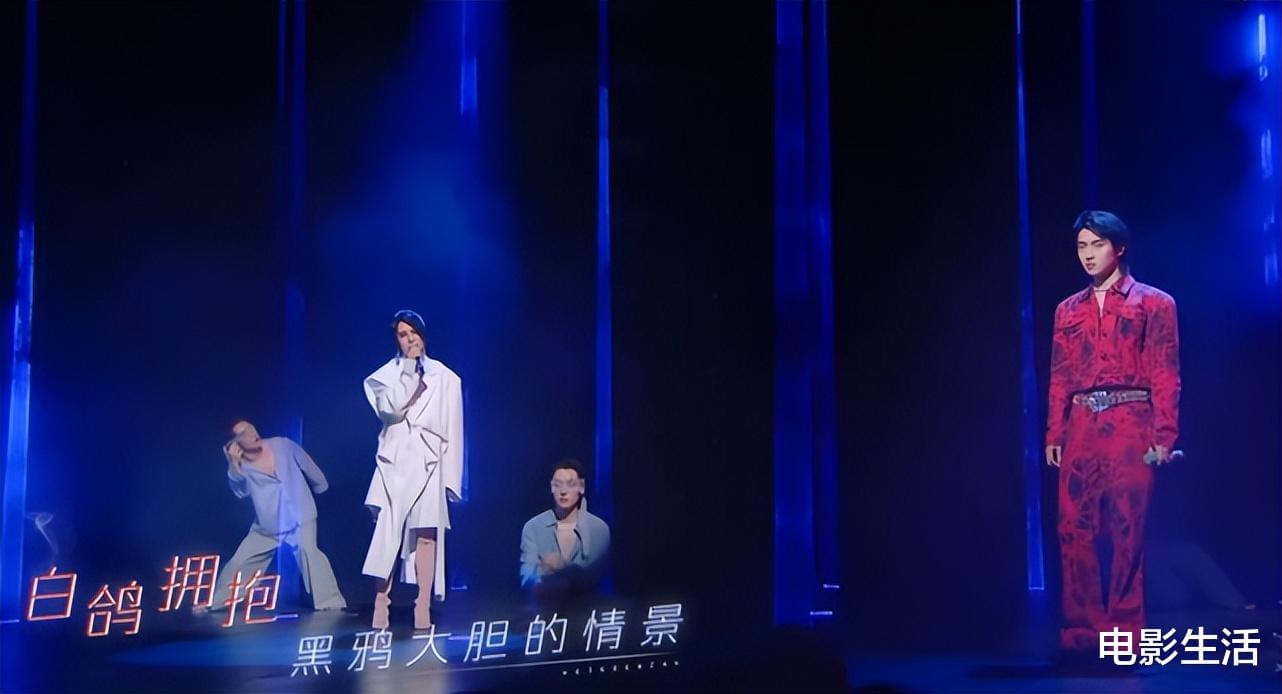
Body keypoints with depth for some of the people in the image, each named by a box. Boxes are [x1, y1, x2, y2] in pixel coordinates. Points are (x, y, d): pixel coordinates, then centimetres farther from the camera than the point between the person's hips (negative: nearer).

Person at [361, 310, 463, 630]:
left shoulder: (444, 377, 9)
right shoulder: (387, 374, 10)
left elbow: (452, 429, 8)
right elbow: (390, 409, -9)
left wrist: (450, 476, 2)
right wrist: (408, 369, -6)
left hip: (429, 463, 0)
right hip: (395, 461, 0)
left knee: (426, 533, -6)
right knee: (386, 533, -7)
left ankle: (423, 609, -4)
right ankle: (380, 607, -7)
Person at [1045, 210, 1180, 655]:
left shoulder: (1153, 303, 6)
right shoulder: (1068, 310, 18)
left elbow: (1165, 374, -1)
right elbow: (1060, 378, 15)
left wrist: (1163, 434, -10)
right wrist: (1054, 434, 6)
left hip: (1129, 422, -4)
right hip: (1081, 426, 4)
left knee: (1127, 529, -4)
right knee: (1074, 528, -1)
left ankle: (1125, 631, 1)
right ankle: (1083, 628, 4)